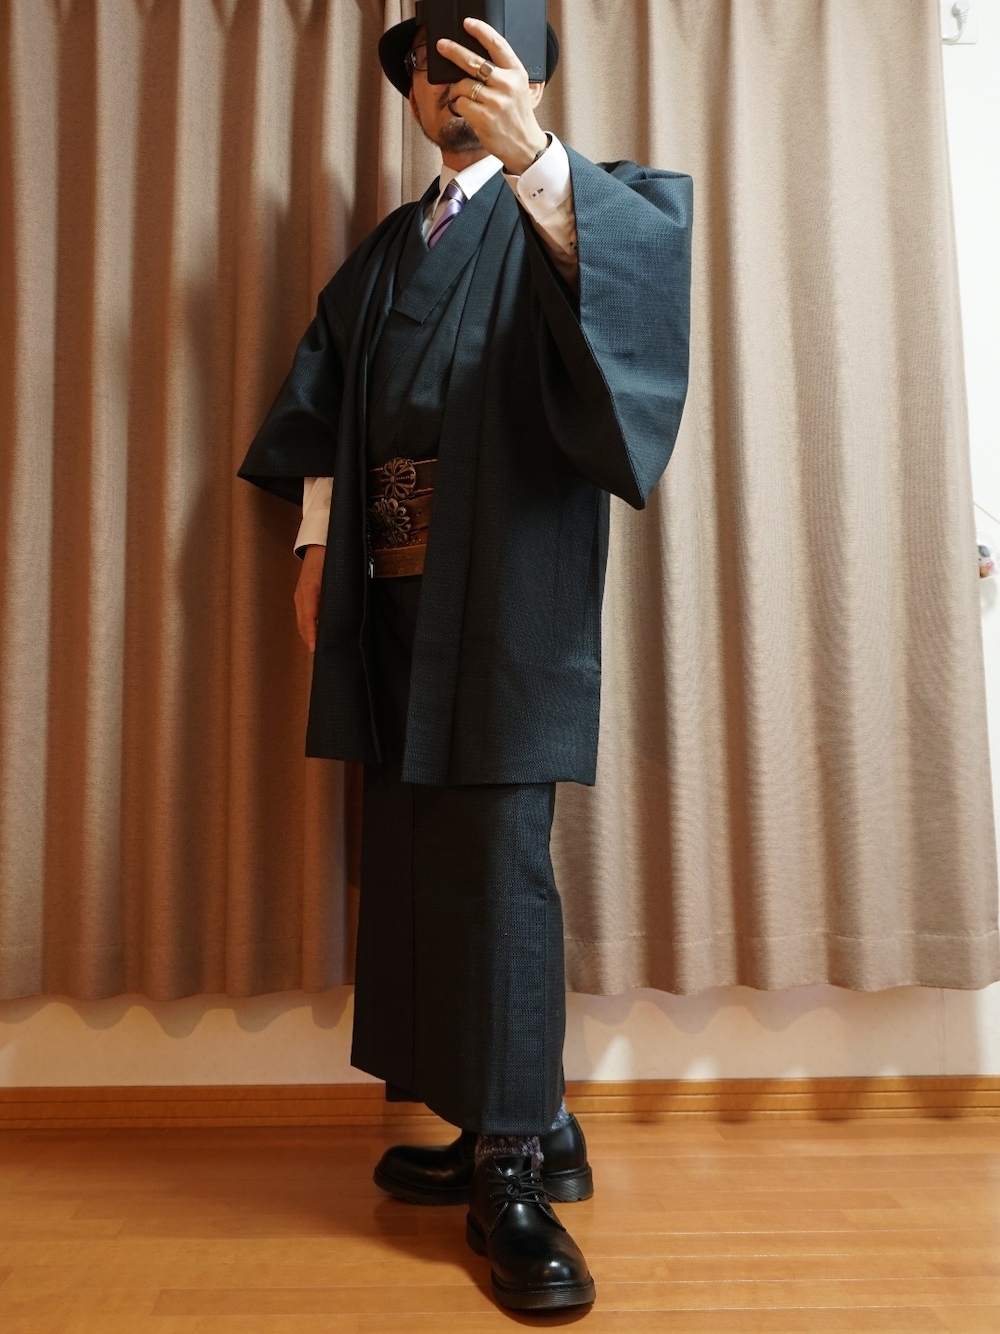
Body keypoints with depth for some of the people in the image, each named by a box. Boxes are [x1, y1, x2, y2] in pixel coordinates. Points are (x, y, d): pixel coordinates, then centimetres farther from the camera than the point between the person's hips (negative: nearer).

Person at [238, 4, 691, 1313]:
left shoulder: (565, 211, 8)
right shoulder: (384, 249, 24)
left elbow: (653, 239, -15)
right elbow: (322, 395, 17)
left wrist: (532, 155, -32)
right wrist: (318, 541, 5)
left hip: (508, 597, -5)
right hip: (391, 593, 6)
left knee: (496, 858, -9)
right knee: (410, 859, 6)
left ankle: (517, 1178, 7)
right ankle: (523, 1130, 21)